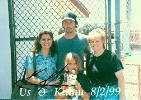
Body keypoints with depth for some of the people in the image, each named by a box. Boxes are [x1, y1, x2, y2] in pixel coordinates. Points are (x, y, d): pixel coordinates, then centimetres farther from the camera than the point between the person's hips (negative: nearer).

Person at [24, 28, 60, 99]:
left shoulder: (55, 56, 2)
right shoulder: (32, 56, -4)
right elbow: (30, 78, -9)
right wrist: (48, 83, -17)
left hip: (52, 94, 2)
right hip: (38, 94, -2)